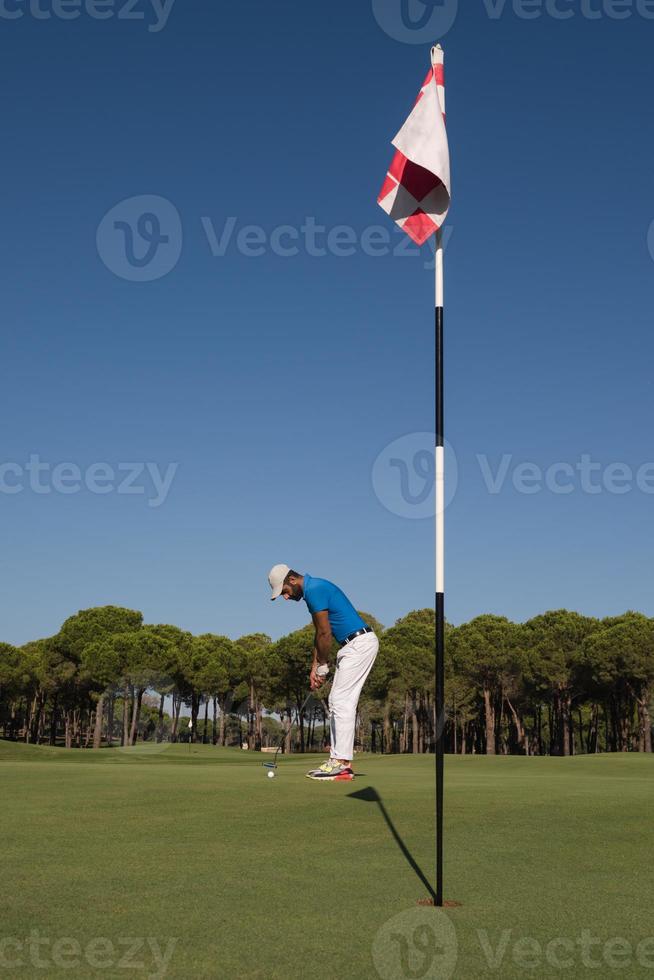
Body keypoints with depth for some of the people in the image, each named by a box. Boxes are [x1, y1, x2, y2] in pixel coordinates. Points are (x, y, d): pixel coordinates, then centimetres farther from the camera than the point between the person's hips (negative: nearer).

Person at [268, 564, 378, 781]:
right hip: (353, 645, 10)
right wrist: (315, 667, 14)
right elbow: (320, 634, 19)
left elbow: (325, 634, -15)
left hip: (360, 644, -10)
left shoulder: (314, 590, -16)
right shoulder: (314, 590, 16)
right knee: (336, 701, 10)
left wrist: (322, 666, -2)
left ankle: (342, 763, -9)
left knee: (342, 701, -10)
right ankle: (339, 760, 12)